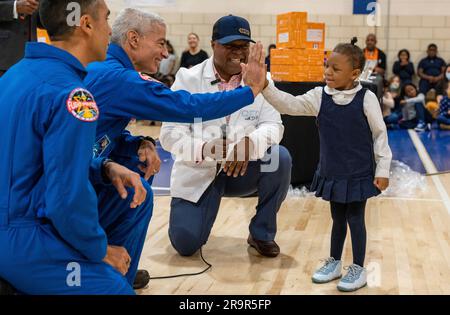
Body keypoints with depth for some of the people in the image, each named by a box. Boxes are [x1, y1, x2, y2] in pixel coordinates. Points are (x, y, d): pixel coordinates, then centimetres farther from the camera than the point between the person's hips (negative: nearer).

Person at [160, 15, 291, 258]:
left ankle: (262, 233, -4)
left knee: (280, 158, -27)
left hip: (243, 167, 2)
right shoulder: (188, 79, -9)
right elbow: (170, 133, -16)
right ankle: (205, 206, 24)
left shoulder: (260, 79, -3)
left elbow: (273, 125, -12)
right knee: (185, 244, -14)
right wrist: (205, 148, -36)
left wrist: (250, 142, -35)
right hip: (198, 171, -2)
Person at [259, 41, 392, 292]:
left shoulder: (366, 98, -13)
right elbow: (288, 104, -12)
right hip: (332, 173, 4)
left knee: (355, 219, 7)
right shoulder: (319, 97, -4)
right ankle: (334, 263, 34)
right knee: (338, 218, 18)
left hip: (359, 174, -4)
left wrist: (383, 170, -6)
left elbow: (380, 135, -6)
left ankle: (358, 269, 23)